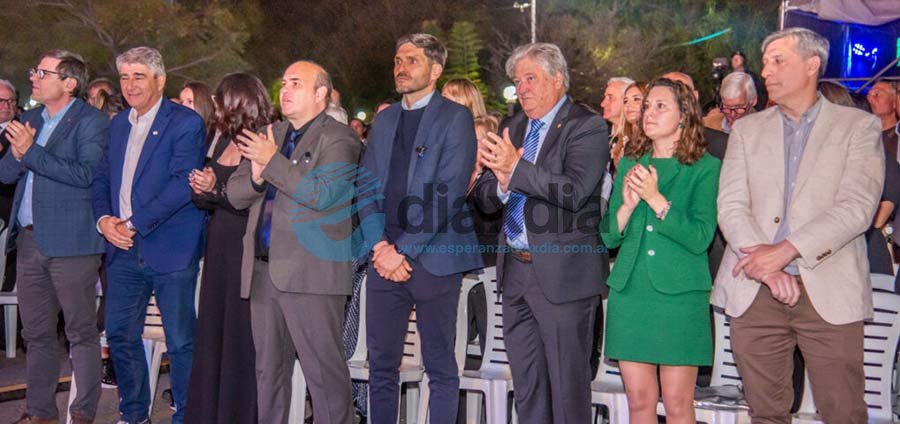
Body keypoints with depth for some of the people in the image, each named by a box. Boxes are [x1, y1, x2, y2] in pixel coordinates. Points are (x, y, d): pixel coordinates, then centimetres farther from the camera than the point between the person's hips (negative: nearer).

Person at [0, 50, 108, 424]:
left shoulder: (92, 122, -7)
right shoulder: (31, 119, 15)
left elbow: (86, 174, -20)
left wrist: (31, 152, -19)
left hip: (70, 241, -7)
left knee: (81, 332, 1)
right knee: (36, 333, 14)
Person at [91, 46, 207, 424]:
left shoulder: (186, 123, -7)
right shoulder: (118, 124, 15)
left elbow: (182, 183, -17)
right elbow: (101, 177, 17)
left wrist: (135, 223, -17)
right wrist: (103, 218, -2)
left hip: (170, 249, -7)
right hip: (123, 250, 7)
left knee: (181, 342, 0)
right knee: (119, 334, 12)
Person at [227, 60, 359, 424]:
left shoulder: (338, 139, -4)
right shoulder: (267, 136, 18)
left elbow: (321, 194, -18)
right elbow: (235, 193, 14)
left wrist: (273, 161, -14)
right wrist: (256, 177, -7)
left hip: (311, 272, -7)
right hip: (263, 271, 7)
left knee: (324, 369, -5)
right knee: (268, 370, 15)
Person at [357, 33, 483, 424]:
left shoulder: (455, 117, -2)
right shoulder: (384, 120, 16)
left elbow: (448, 193, -11)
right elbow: (366, 187, 10)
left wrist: (405, 251, -14)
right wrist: (380, 246, -5)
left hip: (433, 257, -5)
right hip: (384, 257, 5)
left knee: (440, 367, 4)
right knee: (381, 364, 8)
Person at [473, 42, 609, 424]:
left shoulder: (586, 127, -7)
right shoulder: (514, 127, 13)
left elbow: (575, 192, -21)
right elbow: (484, 198, 9)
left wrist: (516, 170, -25)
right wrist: (502, 183, -12)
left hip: (562, 274, -7)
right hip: (515, 268, 7)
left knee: (568, 387, 1)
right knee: (526, 386, 16)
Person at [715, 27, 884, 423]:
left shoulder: (859, 126, 4)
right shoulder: (747, 129, 13)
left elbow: (857, 207, -9)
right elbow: (730, 206, 3)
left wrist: (785, 250, -18)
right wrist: (764, 263, -14)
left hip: (829, 292, -2)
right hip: (754, 292, 3)